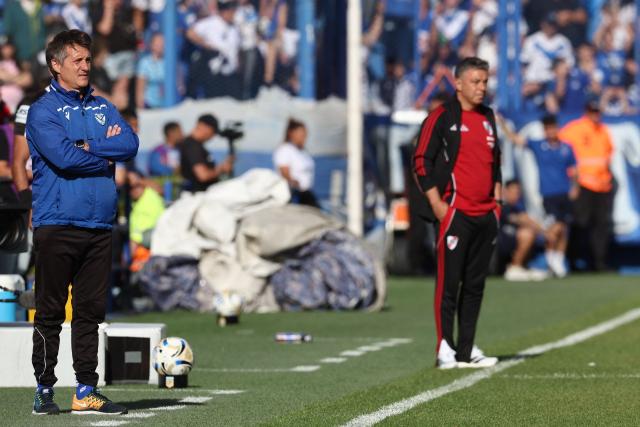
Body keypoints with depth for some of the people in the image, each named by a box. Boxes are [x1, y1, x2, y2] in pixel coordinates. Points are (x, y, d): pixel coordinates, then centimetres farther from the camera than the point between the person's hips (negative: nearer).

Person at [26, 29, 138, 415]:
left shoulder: (103, 107, 16)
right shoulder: (43, 110, -2)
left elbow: (131, 144, 0)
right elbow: (63, 156, -17)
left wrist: (88, 146, -10)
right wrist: (107, 156, -4)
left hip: (100, 225, 5)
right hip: (57, 225, -5)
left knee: (91, 311, 7)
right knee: (51, 312, -1)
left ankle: (87, 391, 10)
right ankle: (45, 390, 5)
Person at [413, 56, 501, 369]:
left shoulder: (487, 118, 16)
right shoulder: (441, 118, -5)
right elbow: (421, 162, -7)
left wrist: (496, 197, 16)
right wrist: (437, 204, -12)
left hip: (486, 215, 7)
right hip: (455, 214, -7)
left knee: (475, 284, 8)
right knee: (449, 282, -7)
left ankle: (467, 350, 13)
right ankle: (445, 349, -5)